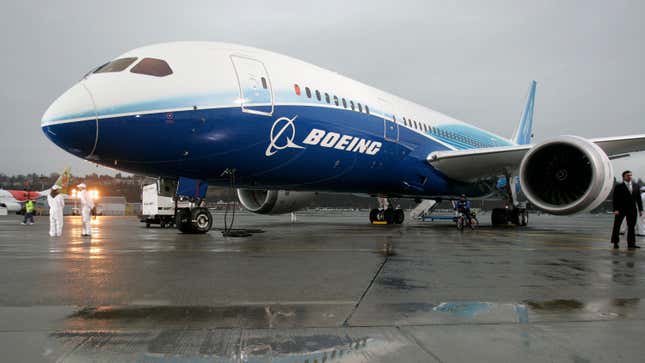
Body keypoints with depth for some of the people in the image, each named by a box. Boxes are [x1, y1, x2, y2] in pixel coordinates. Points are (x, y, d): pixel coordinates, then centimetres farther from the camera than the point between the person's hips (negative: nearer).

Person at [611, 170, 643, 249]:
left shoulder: (636, 186, 8)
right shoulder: (618, 187, -5)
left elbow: (638, 198, 10)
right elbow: (615, 199, -8)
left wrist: (640, 209, 6)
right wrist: (615, 209, -16)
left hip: (632, 210, 4)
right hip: (620, 210, -3)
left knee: (631, 227, 5)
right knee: (616, 226, 5)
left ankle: (631, 244, 12)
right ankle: (615, 243, 17)